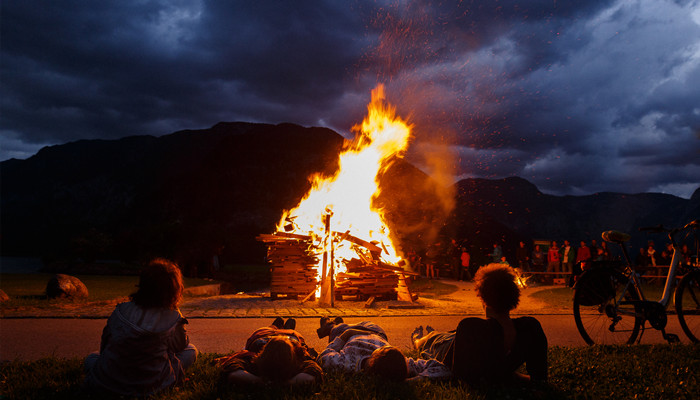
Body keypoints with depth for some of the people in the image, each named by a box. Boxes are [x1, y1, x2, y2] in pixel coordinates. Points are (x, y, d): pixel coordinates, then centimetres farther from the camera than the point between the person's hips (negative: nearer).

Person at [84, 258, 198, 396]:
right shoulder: (173, 319, -15)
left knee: (92, 358, 36)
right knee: (191, 351, 14)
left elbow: (105, 340, 7)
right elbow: (181, 345, 5)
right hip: (150, 386, -5)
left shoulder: (121, 310, -8)